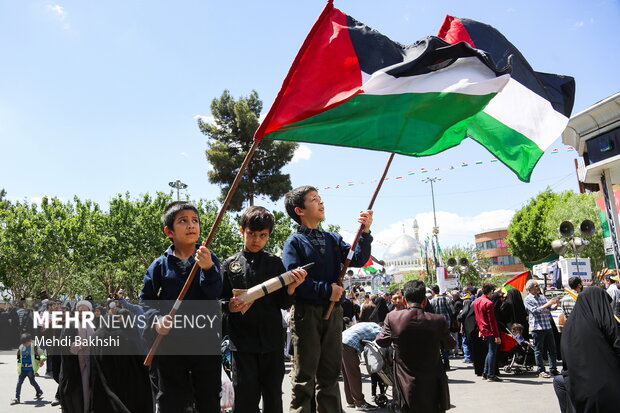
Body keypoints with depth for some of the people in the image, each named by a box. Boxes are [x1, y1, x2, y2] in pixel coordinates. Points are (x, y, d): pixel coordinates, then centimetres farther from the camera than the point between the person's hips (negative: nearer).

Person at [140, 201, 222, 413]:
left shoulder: (209, 259, 0)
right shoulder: (160, 265, 1)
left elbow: (214, 293, -14)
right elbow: (147, 300, 3)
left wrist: (207, 268, -32)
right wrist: (156, 319, -16)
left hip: (205, 340, 0)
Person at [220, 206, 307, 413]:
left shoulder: (275, 263, 5)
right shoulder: (230, 265, 4)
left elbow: (284, 304, 2)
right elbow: (220, 301, 6)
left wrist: (291, 287, -17)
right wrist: (231, 307, -16)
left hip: (272, 340, 1)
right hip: (242, 341, -1)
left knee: (273, 396, 11)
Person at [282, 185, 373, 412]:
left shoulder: (333, 239, 14)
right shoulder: (294, 242, -2)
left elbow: (358, 259, 3)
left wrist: (365, 233, -10)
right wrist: (326, 290, -18)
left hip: (333, 311, 5)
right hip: (306, 312, -5)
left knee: (330, 374, 13)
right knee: (305, 376, 2)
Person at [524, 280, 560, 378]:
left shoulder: (542, 296, 16)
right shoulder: (528, 299, -4)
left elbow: (549, 309, 13)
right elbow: (535, 311, -15)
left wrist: (554, 304, -7)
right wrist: (548, 304, -16)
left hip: (548, 326, 6)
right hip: (537, 327, -6)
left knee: (552, 349, 9)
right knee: (539, 350, 1)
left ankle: (553, 369, 18)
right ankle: (541, 371, 9)